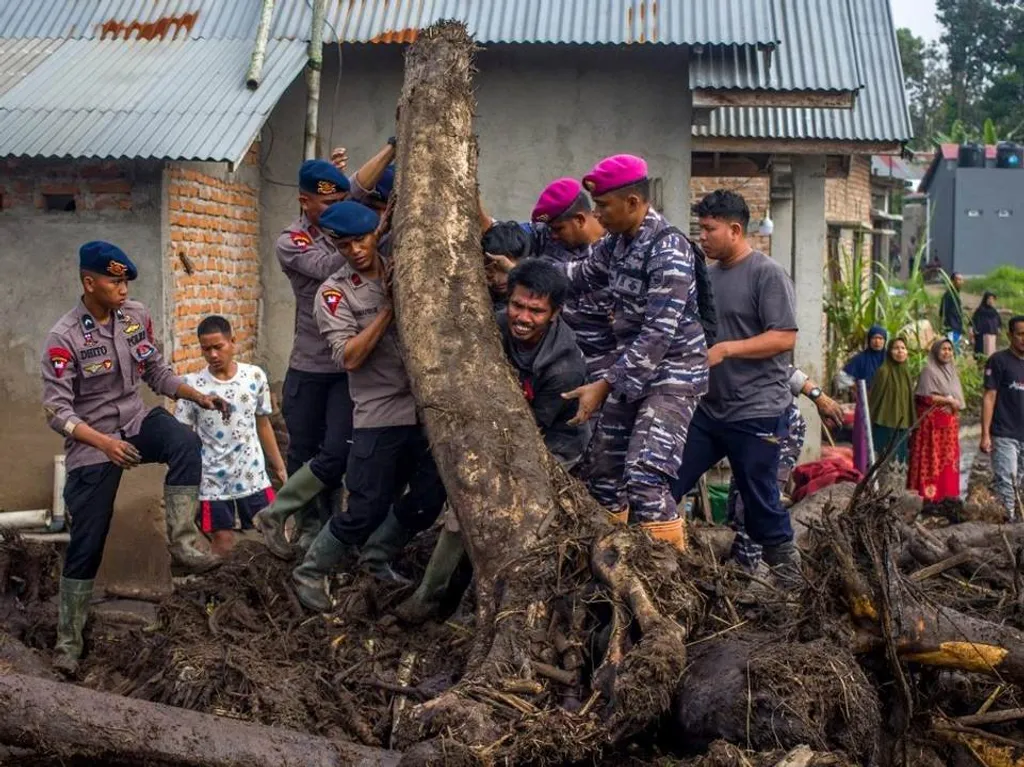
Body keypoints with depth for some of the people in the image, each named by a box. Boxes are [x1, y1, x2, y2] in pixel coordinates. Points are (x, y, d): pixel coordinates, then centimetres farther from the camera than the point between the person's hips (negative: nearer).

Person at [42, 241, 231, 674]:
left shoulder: (136, 316, -3)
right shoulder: (64, 338, -18)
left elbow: (156, 373, 8)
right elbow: (57, 412, -20)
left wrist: (198, 397, -7)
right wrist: (104, 442, -35)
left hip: (136, 420, 4)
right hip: (90, 443, -4)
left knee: (185, 445, -31)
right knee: (86, 544, 1)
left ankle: (181, 545, -25)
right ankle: (68, 641, 15)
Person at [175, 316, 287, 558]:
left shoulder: (255, 376, -2)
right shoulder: (193, 385, -9)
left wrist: (279, 466, 11)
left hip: (253, 475, 2)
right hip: (213, 480, -2)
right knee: (223, 544, 4)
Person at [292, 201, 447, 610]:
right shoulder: (335, 293, -3)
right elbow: (349, 357, -14)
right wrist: (389, 308, -16)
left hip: (427, 408, 5)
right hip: (380, 415, -5)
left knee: (430, 498, 7)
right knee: (365, 511, -4)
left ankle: (375, 559, 29)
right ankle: (310, 573, 18)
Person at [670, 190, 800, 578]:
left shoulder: (768, 274, -11)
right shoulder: (708, 275, 12)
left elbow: (785, 338, -18)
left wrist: (726, 349, -22)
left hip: (757, 414, -7)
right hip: (708, 409, 8)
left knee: (761, 503, 2)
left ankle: (787, 571, 19)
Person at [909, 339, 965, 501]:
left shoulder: (951, 370, 16)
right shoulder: (929, 370, -8)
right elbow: (924, 397, -16)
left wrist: (955, 405, 5)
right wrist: (948, 400, -14)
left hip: (949, 422, 8)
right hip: (933, 422, -8)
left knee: (948, 458, 7)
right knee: (932, 459, -8)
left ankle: (945, 493, 11)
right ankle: (930, 496, -6)